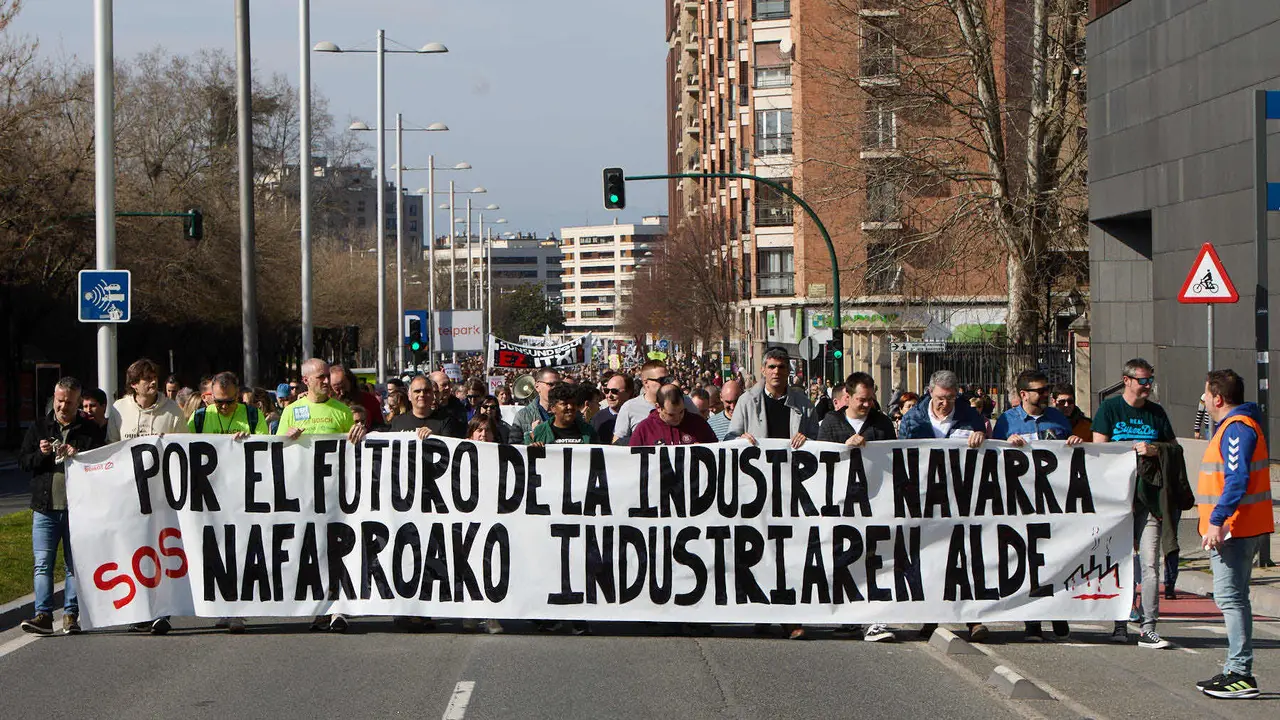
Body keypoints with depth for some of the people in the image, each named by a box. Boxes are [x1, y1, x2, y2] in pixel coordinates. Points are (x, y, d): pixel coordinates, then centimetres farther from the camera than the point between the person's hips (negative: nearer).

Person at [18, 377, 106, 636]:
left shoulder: (91, 430, 4)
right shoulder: (39, 426, 10)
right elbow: (23, 461, 10)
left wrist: (78, 457, -14)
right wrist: (41, 454, -10)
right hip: (45, 508, 2)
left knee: (76, 564, 3)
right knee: (43, 564, -3)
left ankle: (71, 615, 8)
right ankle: (43, 614, -4)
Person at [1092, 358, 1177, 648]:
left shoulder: (1156, 412, 13)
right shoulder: (1109, 408, 4)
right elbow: (1100, 449, -3)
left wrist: (1154, 450, -6)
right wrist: (1134, 449, -11)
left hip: (1149, 497, 2)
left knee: (1149, 563, -6)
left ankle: (1148, 628, -8)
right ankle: (1120, 623, 13)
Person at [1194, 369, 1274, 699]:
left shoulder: (1237, 428, -15)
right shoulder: (1234, 425, 19)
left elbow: (1237, 480, -24)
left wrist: (1217, 520, -27)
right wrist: (1217, 522, 25)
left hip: (1234, 528, -11)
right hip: (1232, 529, 11)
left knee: (1230, 597, -11)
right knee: (1232, 598, 14)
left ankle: (1241, 674, -12)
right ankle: (1236, 670, 19)